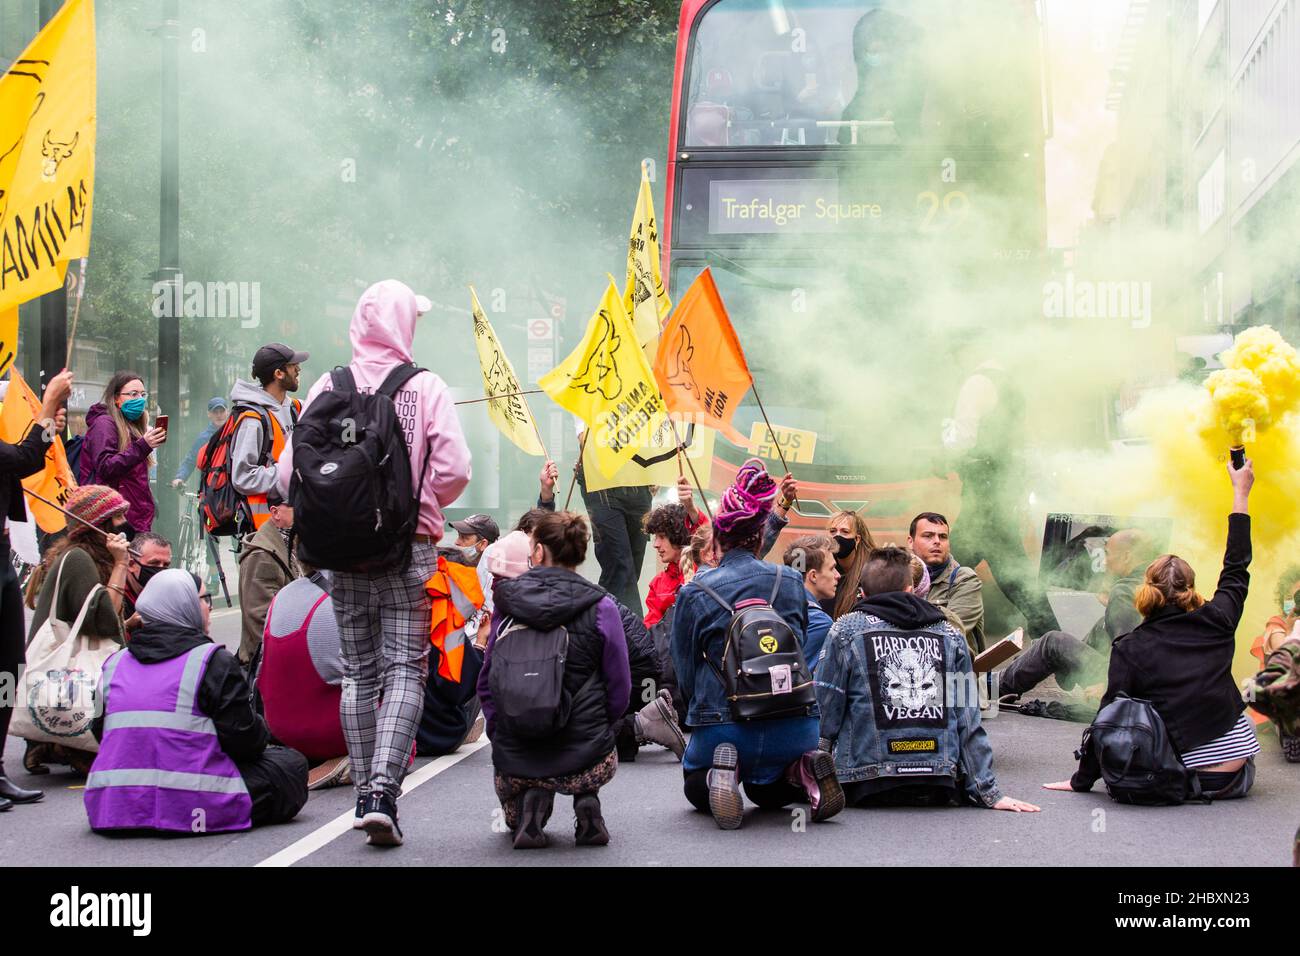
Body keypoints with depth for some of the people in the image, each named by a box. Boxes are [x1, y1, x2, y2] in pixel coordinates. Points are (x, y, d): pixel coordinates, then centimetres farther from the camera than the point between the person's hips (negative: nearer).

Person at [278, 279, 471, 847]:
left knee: (358, 671, 12)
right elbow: (453, 470, -12)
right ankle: (383, 792, -15)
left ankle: (365, 794, 15)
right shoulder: (426, 387, -5)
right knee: (405, 669, 0)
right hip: (407, 547, -2)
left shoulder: (328, 387, 1)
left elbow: (289, 475, -2)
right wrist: (419, 504, 8)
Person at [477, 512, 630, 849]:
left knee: (513, 819, 34)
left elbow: (486, 683, 6)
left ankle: (530, 806, -1)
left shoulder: (507, 604, 0)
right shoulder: (600, 607, -6)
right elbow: (619, 690, -1)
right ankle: (586, 802, 5)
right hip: (584, 757, -1)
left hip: (514, 758, 1)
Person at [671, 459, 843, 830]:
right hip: (795, 726, 3)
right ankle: (802, 772, -1)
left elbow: (686, 674, 3)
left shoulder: (693, 594, -3)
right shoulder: (791, 581, 7)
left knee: (695, 788, 28)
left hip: (723, 727, -3)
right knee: (765, 792, 34)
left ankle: (720, 774, -8)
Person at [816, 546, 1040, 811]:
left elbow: (825, 712, 3)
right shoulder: (950, 635, 12)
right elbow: (969, 721, 10)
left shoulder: (846, 629, 6)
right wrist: (989, 793, 10)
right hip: (940, 787, 3)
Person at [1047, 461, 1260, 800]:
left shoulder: (1130, 649, -6)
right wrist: (1241, 492, 26)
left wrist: (1081, 780, 5)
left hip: (1183, 778, -2)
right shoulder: (1216, 624, -1)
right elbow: (1236, 569, 16)